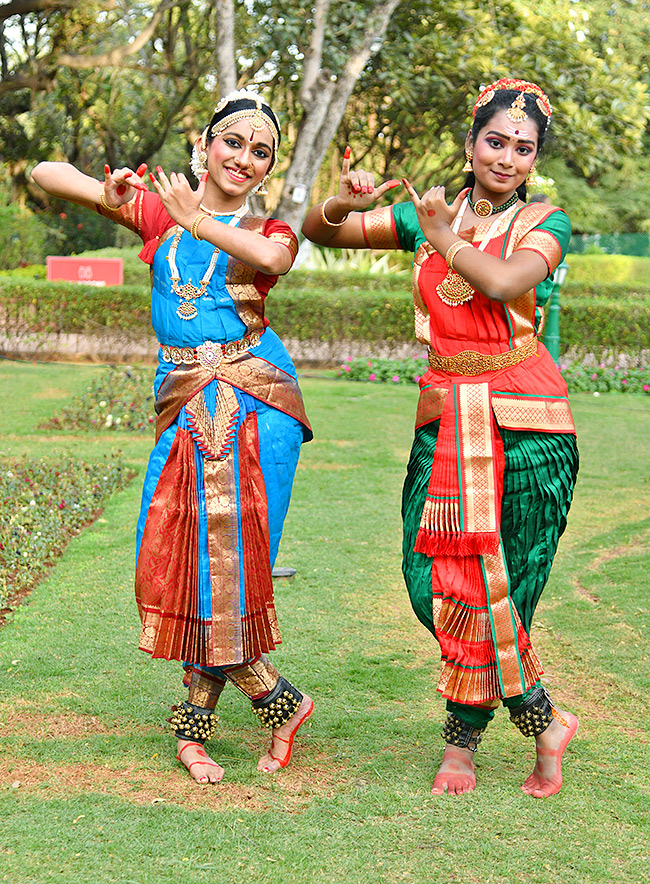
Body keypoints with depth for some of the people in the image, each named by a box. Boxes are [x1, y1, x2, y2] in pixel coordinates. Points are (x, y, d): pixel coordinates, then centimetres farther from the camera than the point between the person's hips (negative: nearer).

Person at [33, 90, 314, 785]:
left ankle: (193, 725, 8)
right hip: (184, 408, 3)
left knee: (228, 559, -9)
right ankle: (279, 702, 11)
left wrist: (199, 221, -28)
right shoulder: (158, 212, 13)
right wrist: (108, 193, -12)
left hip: (256, 407, -2)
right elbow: (45, 175, 7)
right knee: (177, 559, -3)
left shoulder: (269, 231, 9)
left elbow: (271, 259, -18)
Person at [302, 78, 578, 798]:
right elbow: (319, 233, 12)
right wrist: (342, 203, -9)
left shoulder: (543, 223, 1)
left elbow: (505, 281, -20)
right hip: (445, 420, 4)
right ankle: (543, 723, 15)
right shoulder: (427, 217, 11)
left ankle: (462, 738, 18)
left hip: (522, 421, -3)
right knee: (436, 581, -2)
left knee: (491, 584, -2)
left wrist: (444, 236, -8)